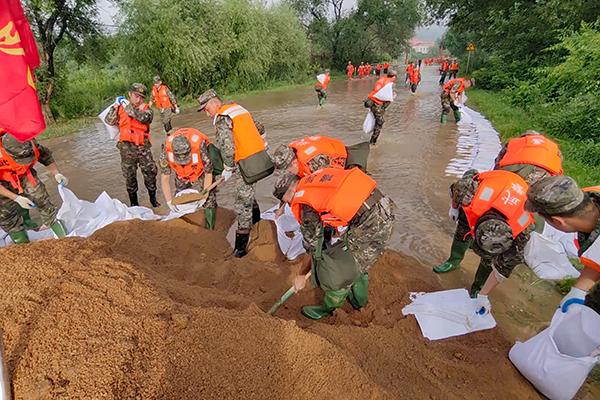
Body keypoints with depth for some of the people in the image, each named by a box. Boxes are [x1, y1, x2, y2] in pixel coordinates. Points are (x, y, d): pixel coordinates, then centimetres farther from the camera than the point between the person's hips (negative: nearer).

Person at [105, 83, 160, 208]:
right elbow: (109, 121, 0)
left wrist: (128, 106, -20)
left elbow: (144, 117, -20)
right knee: (130, 176, 8)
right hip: (127, 147, 1)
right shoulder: (121, 108, 5)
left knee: (150, 173, 3)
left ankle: (153, 198, 24)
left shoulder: (146, 109, 2)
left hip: (143, 147, 0)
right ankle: (133, 203, 22)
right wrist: (115, 106, -10)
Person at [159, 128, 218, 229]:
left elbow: (208, 174, -24)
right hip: (182, 176, 3)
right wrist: (169, 201, -27)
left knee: (209, 202, -11)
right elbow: (165, 178, -21)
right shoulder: (166, 150, -31)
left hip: (201, 174, -3)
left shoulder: (200, 148, -40)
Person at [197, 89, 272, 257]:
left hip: (246, 165, -9)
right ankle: (257, 223, 44)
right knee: (249, 196, 27)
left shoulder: (222, 118, -11)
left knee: (243, 205, -3)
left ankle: (241, 246, 5)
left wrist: (228, 169, -6)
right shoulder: (238, 108, 15)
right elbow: (259, 129, 18)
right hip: (259, 157, 9)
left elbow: (227, 148, -19)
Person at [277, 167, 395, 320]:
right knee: (359, 262, 29)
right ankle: (359, 300, 50)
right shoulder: (317, 179, 15)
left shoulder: (306, 207, -6)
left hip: (369, 225, -9)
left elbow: (311, 249, 4)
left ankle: (329, 307, 34)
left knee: (342, 270, 10)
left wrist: (301, 276, 22)